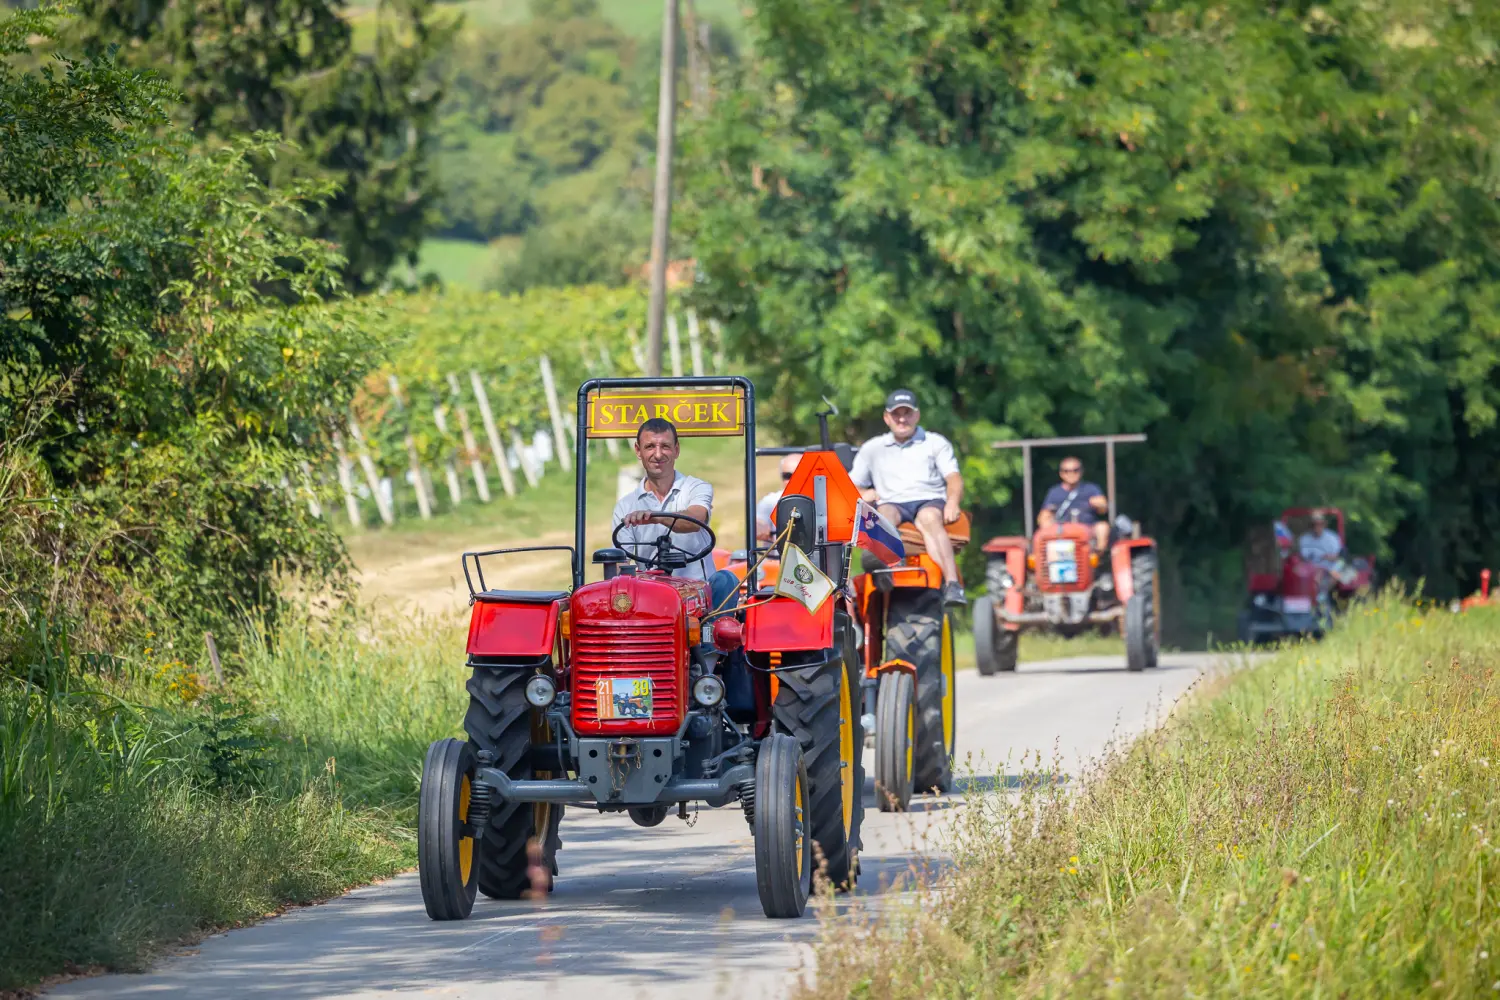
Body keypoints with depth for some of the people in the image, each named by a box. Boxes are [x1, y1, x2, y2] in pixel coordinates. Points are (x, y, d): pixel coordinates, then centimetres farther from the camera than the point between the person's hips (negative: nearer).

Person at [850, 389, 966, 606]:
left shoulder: (936, 443, 22)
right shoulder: (872, 449, 27)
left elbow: (954, 478, 8)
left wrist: (952, 502, -15)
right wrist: (863, 494, -1)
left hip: (929, 501, -1)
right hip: (892, 503, 1)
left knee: (929, 518, -38)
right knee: (884, 513, -36)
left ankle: (952, 585, -54)